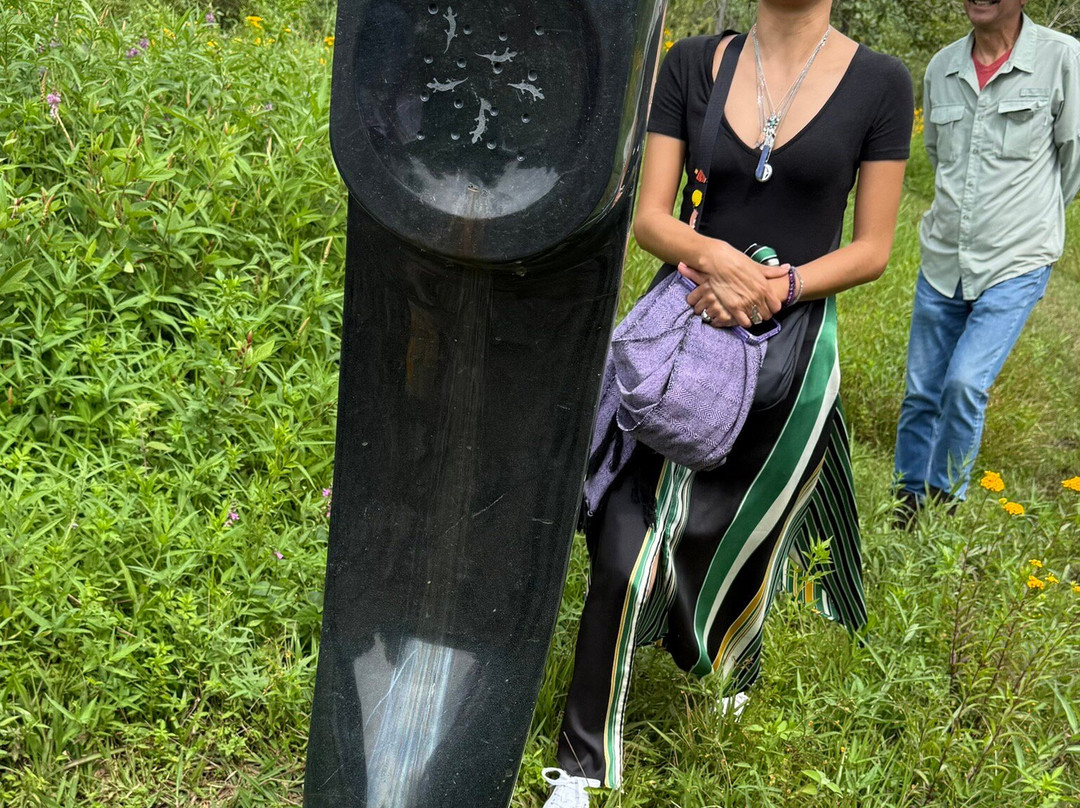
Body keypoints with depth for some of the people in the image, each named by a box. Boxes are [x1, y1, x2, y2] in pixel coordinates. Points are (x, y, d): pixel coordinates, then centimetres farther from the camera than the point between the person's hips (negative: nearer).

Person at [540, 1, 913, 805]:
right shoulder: (692, 64, -1)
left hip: (790, 353, 0)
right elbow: (648, 215, -3)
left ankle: (739, 662, 54)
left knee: (735, 540, 17)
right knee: (627, 551, -5)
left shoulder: (880, 83, -4)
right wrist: (713, 256, -23)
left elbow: (873, 247, -2)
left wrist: (780, 286, -18)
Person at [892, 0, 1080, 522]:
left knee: (966, 382, -16)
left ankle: (945, 498, 7)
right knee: (921, 393, 9)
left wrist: (1031, 217, 11)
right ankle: (908, 503, 27)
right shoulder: (942, 67, 4)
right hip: (942, 260, 4)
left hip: (1016, 264, -4)